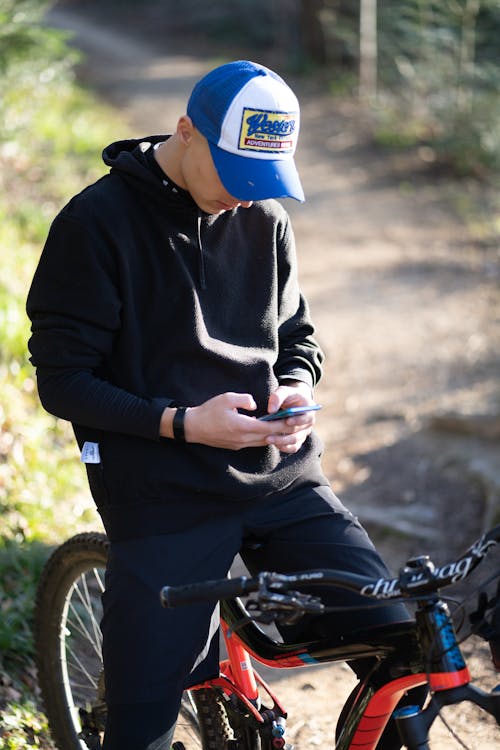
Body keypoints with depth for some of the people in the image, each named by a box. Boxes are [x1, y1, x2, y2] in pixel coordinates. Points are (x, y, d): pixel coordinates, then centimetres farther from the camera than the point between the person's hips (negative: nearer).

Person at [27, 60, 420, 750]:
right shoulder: (97, 224, -7)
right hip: (163, 498, -4)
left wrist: (296, 389, -4)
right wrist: (182, 423, -20)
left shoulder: (265, 220, 9)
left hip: (280, 477, 4)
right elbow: (63, 382, -8)